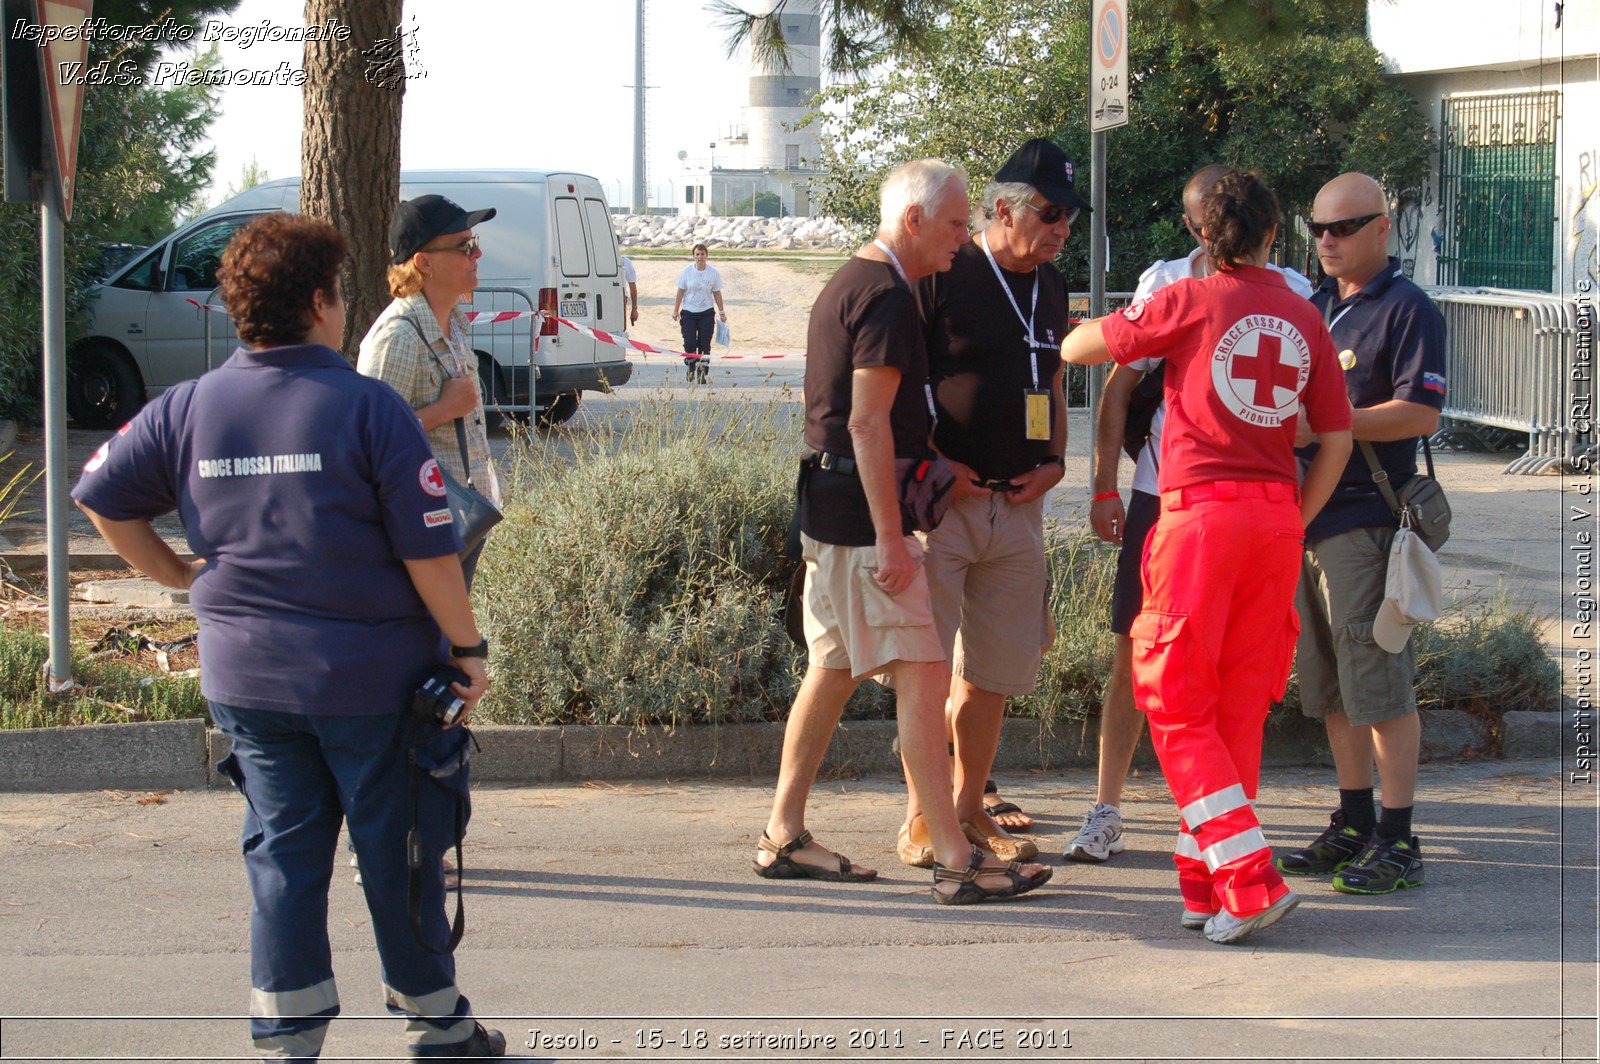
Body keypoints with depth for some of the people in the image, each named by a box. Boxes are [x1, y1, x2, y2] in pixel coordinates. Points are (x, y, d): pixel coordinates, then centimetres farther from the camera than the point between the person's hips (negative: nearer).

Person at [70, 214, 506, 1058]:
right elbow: (428, 549, -13)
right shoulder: (368, 408, -13)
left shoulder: (186, 409, 0)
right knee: (399, 857, 9)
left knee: (282, 858, 12)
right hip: (372, 677, -4)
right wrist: (467, 648, -4)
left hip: (245, 678, 4)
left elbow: (101, 498, 9)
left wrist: (179, 575, 17)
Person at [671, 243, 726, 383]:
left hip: (706, 313, 0)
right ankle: (690, 367, 15)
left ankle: (702, 374, 7)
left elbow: (717, 294, 5)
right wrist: (676, 311, 2)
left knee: (705, 344, 0)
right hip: (688, 312, 0)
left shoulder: (713, 273, -1)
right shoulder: (686, 271, -2)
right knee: (689, 343, -8)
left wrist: (722, 312, 6)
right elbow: (680, 292, 3)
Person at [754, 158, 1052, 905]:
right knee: (923, 675, -10)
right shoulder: (886, 297, -14)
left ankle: (784, 836, 19)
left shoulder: (848, 284, 18)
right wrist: (890, 536, -22)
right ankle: (955, 861, -11)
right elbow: (868, 422, -20)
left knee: (833, 670, 14)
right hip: (862, 509, -11)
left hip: (829, 507, 11)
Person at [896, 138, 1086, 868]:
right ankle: (922, 818, 5)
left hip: (1018, 503, 7)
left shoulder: (1049, 286, 14)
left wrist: (1053, 461, 8)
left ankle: (969, 808, 22)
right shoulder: (944, 275, -8)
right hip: (943, 498, -6)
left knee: (995, 670, 10)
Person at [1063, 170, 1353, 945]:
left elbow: (1077, 348, 3)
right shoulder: (1304, 319, 9)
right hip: (1276, 517, 5)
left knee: (1176, 704, 1)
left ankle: (1251, 878, -10)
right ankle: (1204, 879, 16)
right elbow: (1337, 439, 10)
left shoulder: (1190, 303, -4)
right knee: (1241, 705, 11)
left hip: (1201, 511, -5)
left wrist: (1097, 327, 25)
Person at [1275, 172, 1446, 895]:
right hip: (1309, 516, 8)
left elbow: (1421, 413, -16)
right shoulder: (1315, 305, 17)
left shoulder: (1408, 310, -7)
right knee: (1331, 688, 12)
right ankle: (1353, 826, 20)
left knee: (1379, 682, -7)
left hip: (1369, 517, -8)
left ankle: (1398, 841, -2)